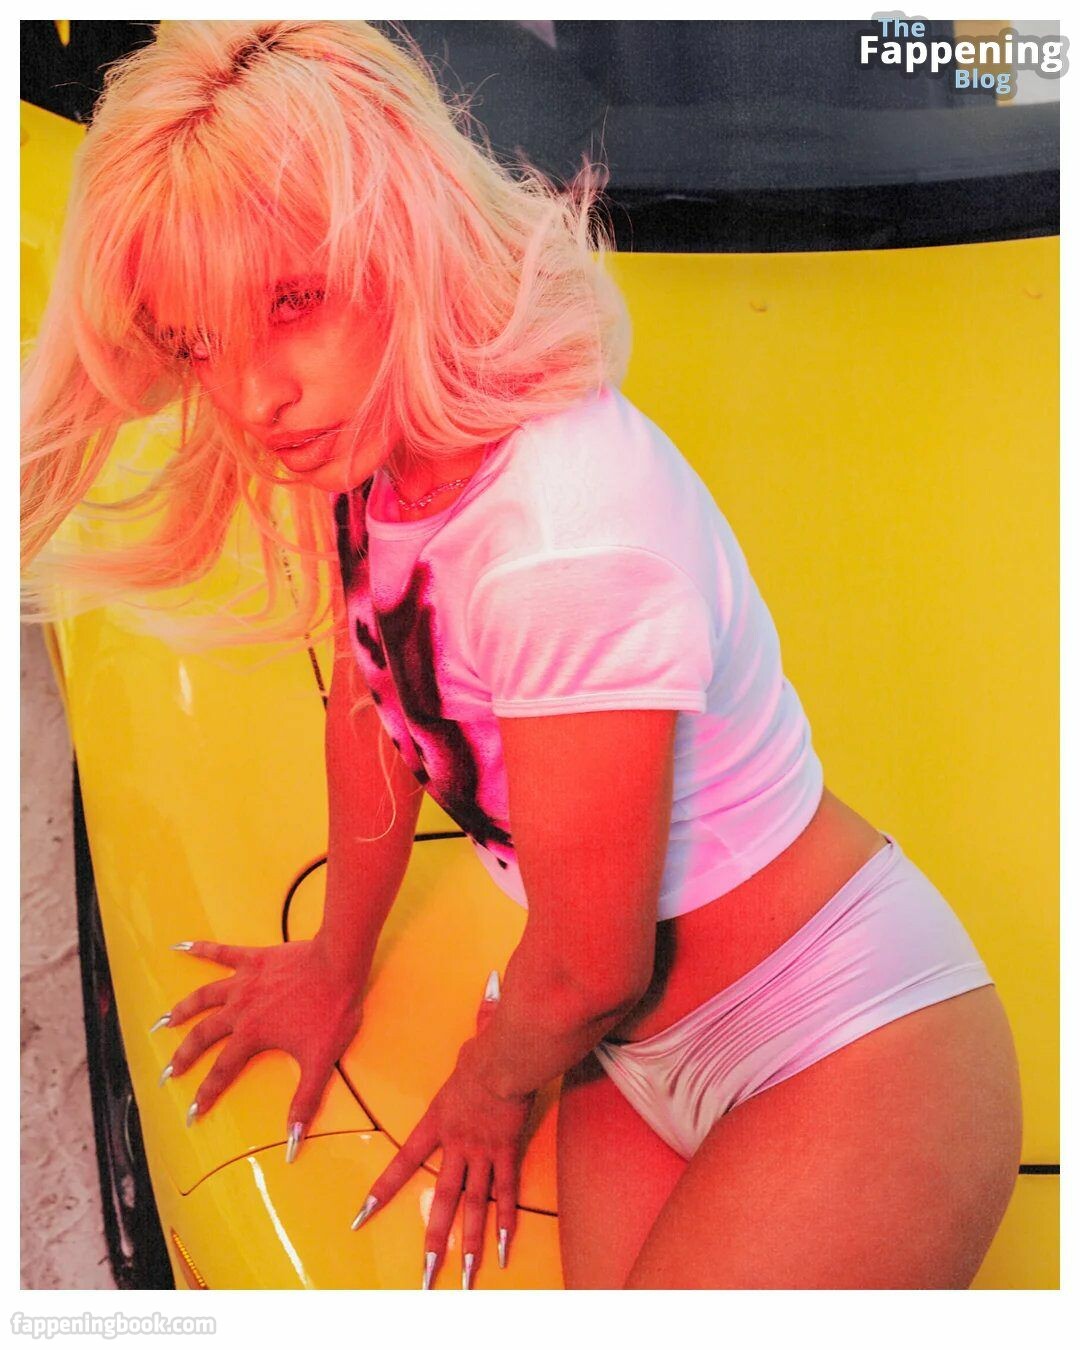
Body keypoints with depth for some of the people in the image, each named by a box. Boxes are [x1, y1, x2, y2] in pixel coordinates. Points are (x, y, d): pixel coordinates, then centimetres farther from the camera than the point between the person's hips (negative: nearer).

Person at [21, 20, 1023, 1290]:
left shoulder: (564, 543, -33)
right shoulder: (377, 435, -9)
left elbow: (591, 967, -20)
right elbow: (372, 701, 8)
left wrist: (488, 1090, 2)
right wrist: (337, 963, 21)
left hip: (855, 1065, -7)